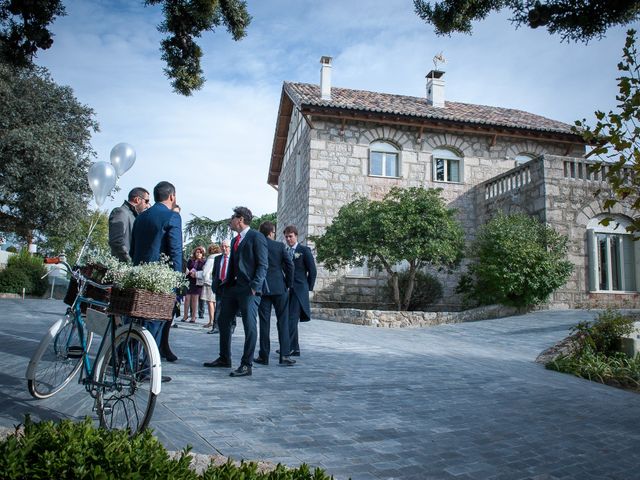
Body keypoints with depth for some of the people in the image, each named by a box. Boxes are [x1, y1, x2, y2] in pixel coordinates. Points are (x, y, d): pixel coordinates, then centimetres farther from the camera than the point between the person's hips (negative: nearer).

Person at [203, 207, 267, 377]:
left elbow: (262, 265, -12)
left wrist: (255, 286, -21)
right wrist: (226, 283, 12)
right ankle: (224, 358, 27)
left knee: (249, 325, -9)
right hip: (233, 286, 9)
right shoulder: (235, 240, 19)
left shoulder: (256, 237, -7)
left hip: (249, 288, -9)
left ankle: (246, 365, -1)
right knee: (223, 321, 13)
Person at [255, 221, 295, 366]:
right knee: (283, 321, 4)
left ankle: (264, 356, 10)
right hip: (280, 288, -1)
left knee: (264, 322, 5)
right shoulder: (280, 246, -1)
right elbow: (289, 264, -5)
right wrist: (288, 283, 5)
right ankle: (284, 355, 1)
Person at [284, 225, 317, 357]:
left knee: (292, 319, -13)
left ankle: (288, 347, -14)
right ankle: (295, 349, 13)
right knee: (287, 319, 6)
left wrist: (308, 288, -1)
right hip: (286, 289, 6)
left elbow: (312, 271, 0)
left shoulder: (304, 250, -1)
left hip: (298, 290, -6)